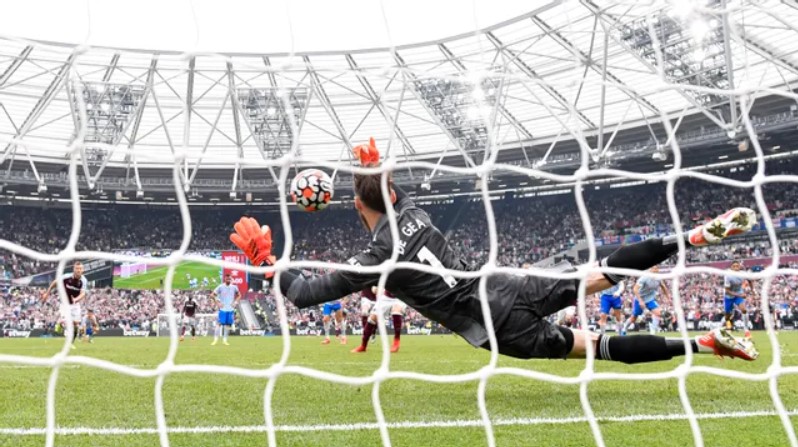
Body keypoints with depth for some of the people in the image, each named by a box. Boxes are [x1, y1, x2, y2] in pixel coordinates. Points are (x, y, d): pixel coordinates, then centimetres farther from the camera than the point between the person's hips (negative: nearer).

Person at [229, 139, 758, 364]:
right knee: (601, 275, 12)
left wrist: (270, 264, 1)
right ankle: (700, 235, 5)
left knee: (600, 346, 1)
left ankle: (707, 343, -2)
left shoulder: (379, 257, -12)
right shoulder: (412, 210, 6)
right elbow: (392, 192, 35)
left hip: (501, 327, -6)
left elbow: (309, 292, -10)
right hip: (508, 287, 6)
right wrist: (374, 167, 46)